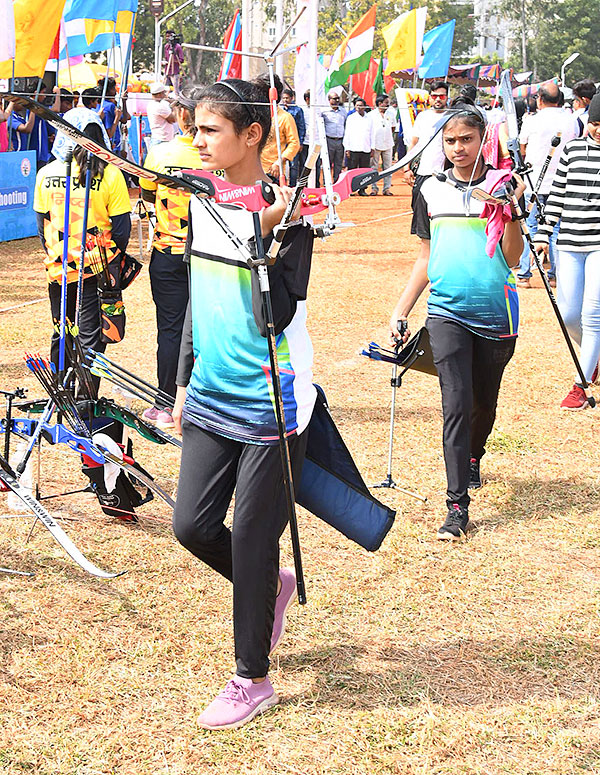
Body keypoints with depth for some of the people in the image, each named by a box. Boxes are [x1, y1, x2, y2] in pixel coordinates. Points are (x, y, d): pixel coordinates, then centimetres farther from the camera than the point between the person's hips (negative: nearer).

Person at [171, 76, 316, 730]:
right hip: (211, 400, 7)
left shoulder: (288, 211, -15)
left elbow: (278, 315, -23)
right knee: (192, 525, 8)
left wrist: (266, 233, -31)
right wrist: (184, 381, 18)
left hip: (271, 404, -7)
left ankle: (252, 679, 16)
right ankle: (271, 588, 36)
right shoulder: (202, 203, 7)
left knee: (252, 544, 1)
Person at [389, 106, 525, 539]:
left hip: (496, 313, 0)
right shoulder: (431, 191, 6)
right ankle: (458, 506, -11)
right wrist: (401, 311, 12)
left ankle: (473, 457, 47)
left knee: (484, 404, 15)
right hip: (447, 312, 1)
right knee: (456, 405, -11)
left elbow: (512, 259, -7)